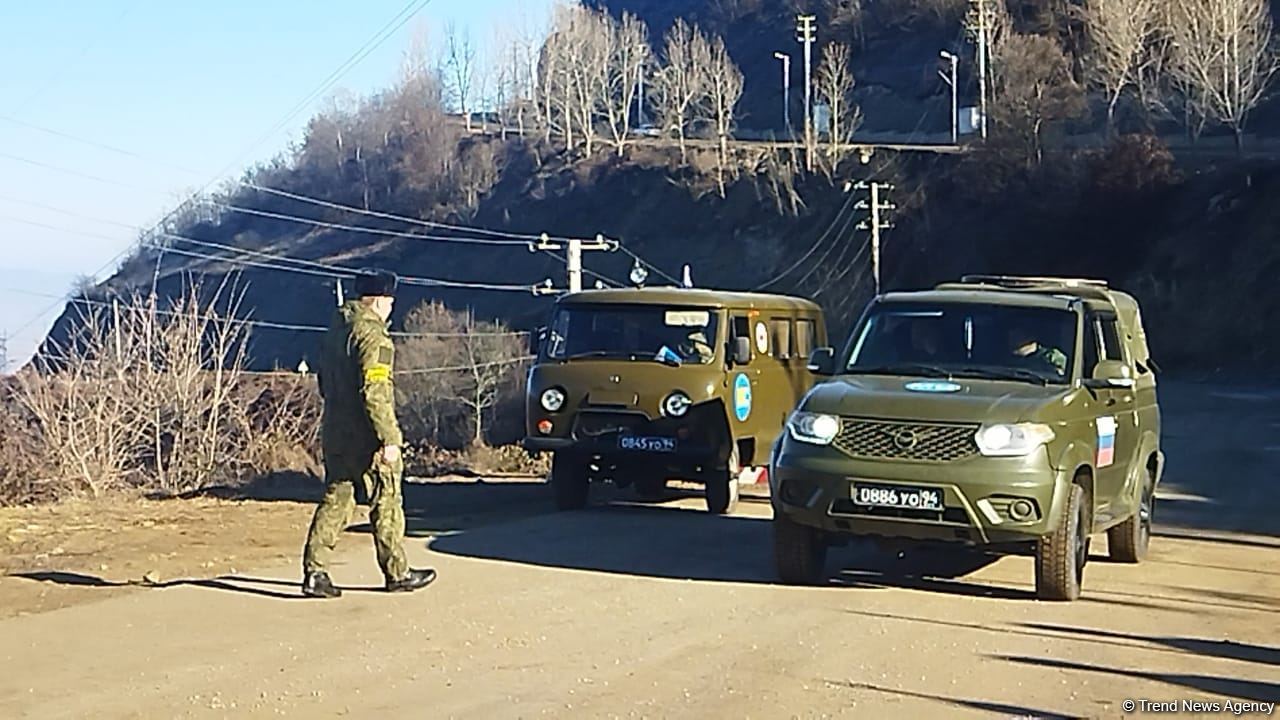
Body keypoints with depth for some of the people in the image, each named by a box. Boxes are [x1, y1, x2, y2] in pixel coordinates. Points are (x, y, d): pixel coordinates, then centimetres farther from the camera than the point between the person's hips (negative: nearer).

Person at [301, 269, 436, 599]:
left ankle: (314, 571, 3)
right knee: (386, 504, 4)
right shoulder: (373, 335, -17)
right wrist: (389, 438, -22)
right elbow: (375, 393, -23)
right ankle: (397, 574, 14)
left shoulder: (335, 330, 11)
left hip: (335, 434, 8)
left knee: (335, 501, 10)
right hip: (367, 438, -8)